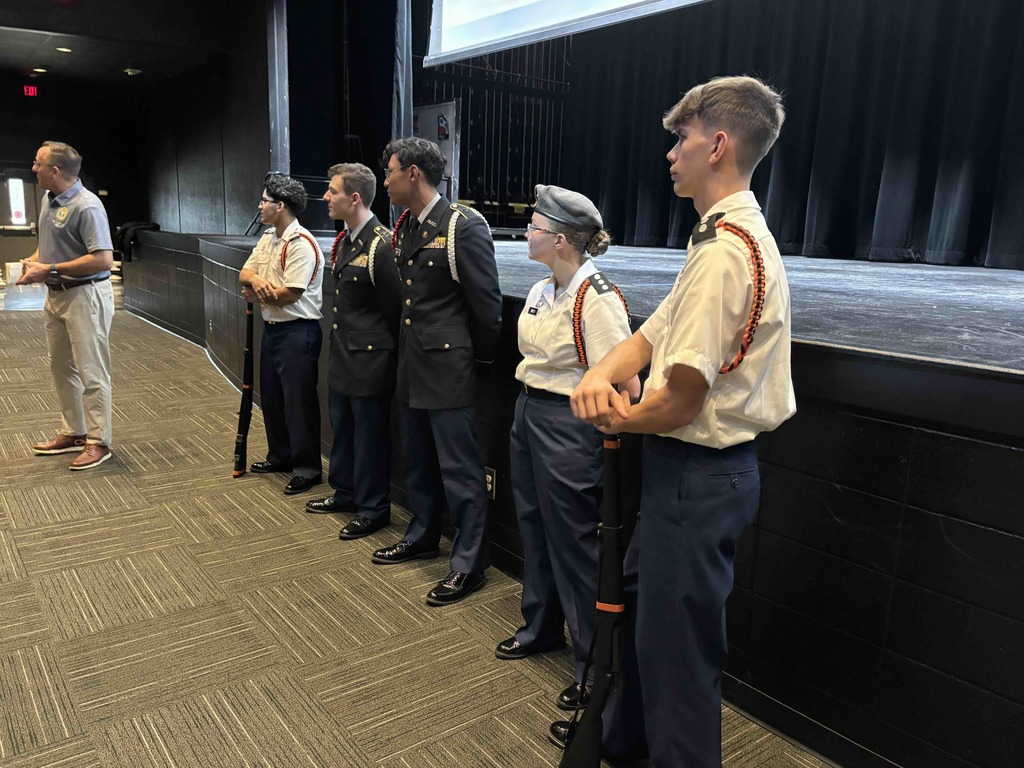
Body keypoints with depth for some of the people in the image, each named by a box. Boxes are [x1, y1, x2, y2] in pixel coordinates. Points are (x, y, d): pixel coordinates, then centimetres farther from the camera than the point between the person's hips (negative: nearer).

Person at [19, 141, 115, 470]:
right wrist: (33, 261, 2)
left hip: (84, 296, -10)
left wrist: (50, 269, -21)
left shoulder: (86, 206, -19)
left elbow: (103, 259, -26)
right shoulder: (49, 199, 9)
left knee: (90, 372, -3)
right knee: (61, 368, 17)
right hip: (56, 295, 10)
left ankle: (99, 442, 7)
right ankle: (73, 433, 30)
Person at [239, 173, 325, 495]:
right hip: (272, 328, 10)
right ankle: (280, 455, 34)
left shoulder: (301, 244, -19)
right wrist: (255, 279, -16)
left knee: (298, 401, -2)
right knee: (271, 396, 18)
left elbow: (289, 294, -23)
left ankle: (307, 468, 9)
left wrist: (257, 296, -7)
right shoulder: (268, 238, 11)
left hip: (298, 332, -10)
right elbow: (244, 273, 8)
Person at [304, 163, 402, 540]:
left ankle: (373, 509, 19)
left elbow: (394, 306, -16)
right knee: (342, 425, 21)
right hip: (343, 352, 9)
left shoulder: (381, 245, -20)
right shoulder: (345, 239, 8)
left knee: (370, 433, 4)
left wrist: (382, 348, -8)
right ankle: (345, 492, 39)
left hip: (370, 357, -9)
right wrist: (341, 338, 13)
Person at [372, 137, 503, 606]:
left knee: (459, 468, 0)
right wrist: (408, 349, 14)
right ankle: (422, 536, 39)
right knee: (417, 460, 20)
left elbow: (486, 302, -13)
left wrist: (481, 358, -6)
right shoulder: (404, 228, 11)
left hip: (448, 366, -9)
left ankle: (469, 564, 14)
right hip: (411, 365, 9)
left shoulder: (464, 225, -14)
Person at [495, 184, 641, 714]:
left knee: (575, 542, 2)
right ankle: (541, 628, 41)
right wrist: (531, 398, 12)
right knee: (534, 527, 20)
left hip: (568, 427, -9)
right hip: (529, 416, 9)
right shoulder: (541, 292, 7)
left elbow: (625, 387, -24)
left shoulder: (597, 300, -21)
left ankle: (596, 665, 20)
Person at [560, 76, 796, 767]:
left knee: (678, 639, 6)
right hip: (693, 467, 11)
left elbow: (681, 401, -25)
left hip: (699, 472, -11)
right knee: (641, 599, 26)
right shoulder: (732, 238, 11)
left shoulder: (725, 252, -24)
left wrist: (616, 420, -6)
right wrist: (599, 375, -10)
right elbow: (651, 336, 10)